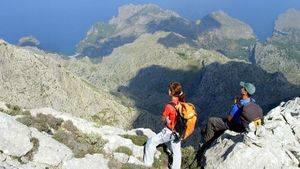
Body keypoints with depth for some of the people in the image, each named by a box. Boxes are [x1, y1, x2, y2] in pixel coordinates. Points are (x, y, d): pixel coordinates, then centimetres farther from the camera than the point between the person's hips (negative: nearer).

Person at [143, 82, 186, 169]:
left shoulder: (169, 106, -28)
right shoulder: (182, 102, -8)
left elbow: (163, 119, -12)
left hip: (169, 132, -6)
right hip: (179, 131, 6)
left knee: (151, 142, 13)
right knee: (176, 151, 20)